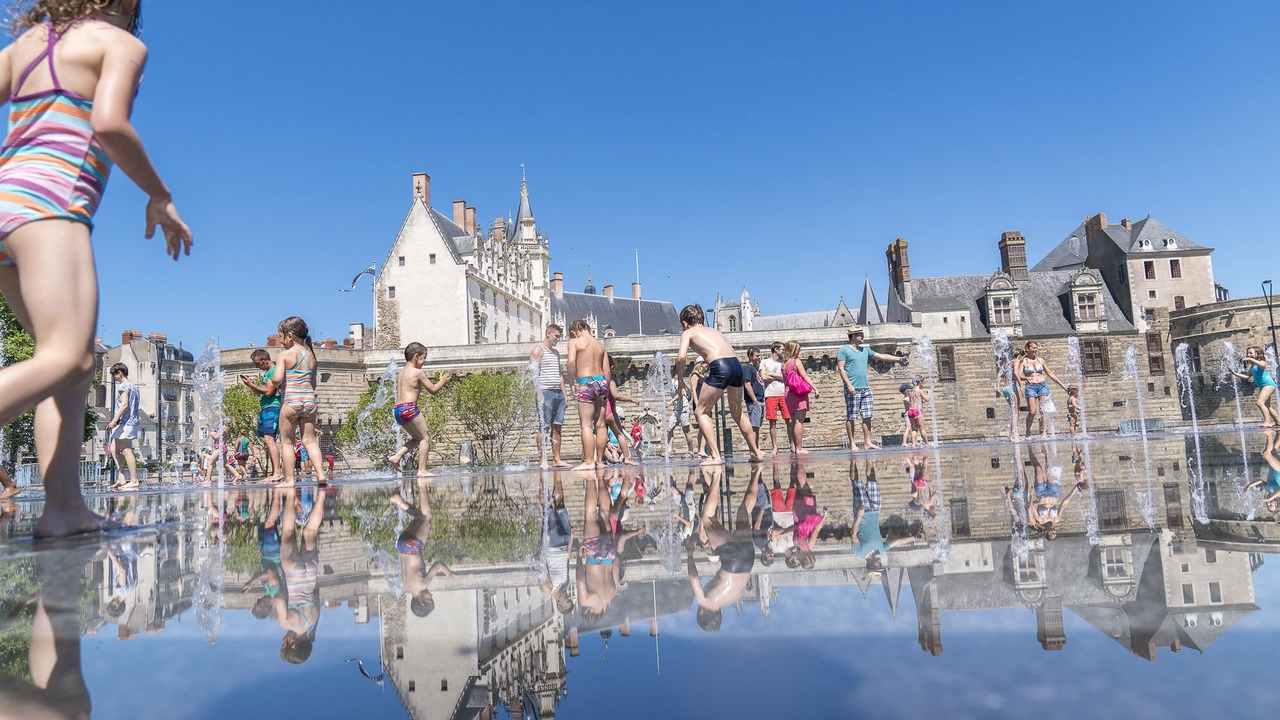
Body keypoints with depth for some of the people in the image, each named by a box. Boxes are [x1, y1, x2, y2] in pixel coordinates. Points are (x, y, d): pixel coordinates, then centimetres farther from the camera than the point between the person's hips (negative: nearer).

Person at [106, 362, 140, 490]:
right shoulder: (134, 386, 20)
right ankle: (121, 479, 10)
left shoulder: (123, 386, -7)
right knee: (114, 449, 14)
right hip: (133, 421, 10)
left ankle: (134, 481, -12)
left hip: (125, 422, -10)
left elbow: (124, 404, -18)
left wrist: (114, 420, -20)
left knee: (127, 451, -10)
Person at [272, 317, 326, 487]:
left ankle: (289, 479, 5)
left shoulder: (285, 354, -5)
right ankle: (320, 473, -4)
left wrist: (275, 382, 5)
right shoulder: (311, 355, 12)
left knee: (287, 441, 6)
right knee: (310, 440, 9)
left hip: (290, 401, -5)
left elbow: (277, 379, -16)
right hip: (309, 400, 5)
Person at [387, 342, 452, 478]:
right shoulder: (417, 372, -4)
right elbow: (433, 389, 1)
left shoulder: (402, 372, 20)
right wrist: (443, 381, 17)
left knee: (417, 438, 20)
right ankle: (422, 470, -5)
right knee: (425, 438, 0)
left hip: (397, 409, 9)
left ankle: (396, 456, 4)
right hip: (409, 408, -9)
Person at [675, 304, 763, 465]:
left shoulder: (688, 333, 14)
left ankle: (716, 456, -2)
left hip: (720, 367, -6)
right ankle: (756, 452, 32)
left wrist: (680, 379, 10)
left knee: (701, 412, 8)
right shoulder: (713, 330, 32)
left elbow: (681, 357, -3)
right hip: (737, 364, 6)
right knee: (737, 413, 25)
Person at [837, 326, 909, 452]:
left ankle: (867, 443, 6)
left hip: (865, 388, 7)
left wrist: (899, 359, 11)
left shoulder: (865, 350, 18)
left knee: (867, 417, 3)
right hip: (852, 389, -7)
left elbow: (882, 356, 19)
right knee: (851, 417, -4)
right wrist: (849, 385, -17)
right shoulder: (844, 350, -1)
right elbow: (841, 368, -8)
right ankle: (852, 444, 0)